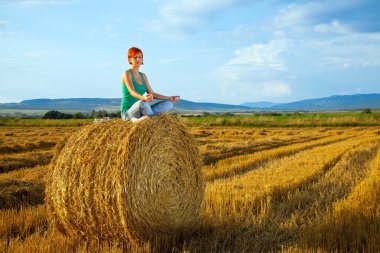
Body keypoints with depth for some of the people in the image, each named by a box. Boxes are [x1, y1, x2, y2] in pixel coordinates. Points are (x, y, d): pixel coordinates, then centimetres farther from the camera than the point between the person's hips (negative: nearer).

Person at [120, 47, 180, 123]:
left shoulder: (143, 76, 14)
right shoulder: (127, 73, -8)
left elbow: (152, 94, 13)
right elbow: (132, 92, -24)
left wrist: (169, 98, 3)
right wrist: (144, 98, -45)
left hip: (140, 109, 8)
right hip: (128, 112, -8)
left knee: (168, 103, -5)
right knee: (142, 102, -40)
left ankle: (138, 118, -20)